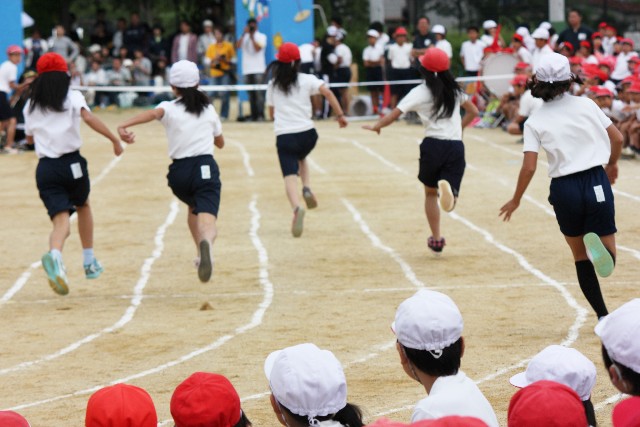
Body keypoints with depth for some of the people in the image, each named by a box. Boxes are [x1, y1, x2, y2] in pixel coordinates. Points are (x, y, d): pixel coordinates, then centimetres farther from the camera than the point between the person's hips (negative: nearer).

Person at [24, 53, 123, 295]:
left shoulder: (31, 106, 12)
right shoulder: (73, 97, 3)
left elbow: (29, 138, 23)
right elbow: (88, 118, -15)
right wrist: (114, 139, -12)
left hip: (45, 168, 1)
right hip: (72, 163, -1)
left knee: (61, 219, -7)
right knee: (83, 206, 27)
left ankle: (54, 256, -40)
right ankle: (89, 262, 30)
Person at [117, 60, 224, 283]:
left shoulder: (169, 108, 3)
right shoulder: (209, 109, 13)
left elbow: (153, 113, -23)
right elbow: (220, 142, 27)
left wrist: (125, 125, -38)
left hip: (179, 172, 1)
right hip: (205, 168, -1)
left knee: (193, 208, 33)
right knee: (207, 219, -19)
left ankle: (202, 255, 38)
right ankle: (206, 243, -53)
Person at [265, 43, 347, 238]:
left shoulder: (272, 85, 10)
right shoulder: (307, 80, 4)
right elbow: (327, 92, -12)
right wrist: (340, 114, -8)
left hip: (283, 136, -1)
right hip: (307, 133, 1)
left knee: (290, 176, -9)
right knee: (301, 157, 32)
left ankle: (297, 207, -38)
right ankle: (307, 188, 6)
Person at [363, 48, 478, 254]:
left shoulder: (420, 92, -4)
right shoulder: (454, 89, 9)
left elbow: (394, 115, -7)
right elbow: (473, 111, 21)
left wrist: (376, 126, 8)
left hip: (433, 146, -2)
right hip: (456, 146, 2)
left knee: (430, 193, 19)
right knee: (449, 202, 1)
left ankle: (436, 240, 18)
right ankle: (448, 189, -37)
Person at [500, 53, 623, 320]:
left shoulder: (535, 123, -1)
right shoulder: (586, 105, 2)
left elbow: (529, 168, -6)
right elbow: (617, 138, 5)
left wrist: (515, 200, 8)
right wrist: (612, 163, 25)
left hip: (564, 189, 0)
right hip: (596, 183, 0)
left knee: (581, 257, 18)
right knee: (608, 258, 4)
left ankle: (603, 316, 11)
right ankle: (597, 246, -34)